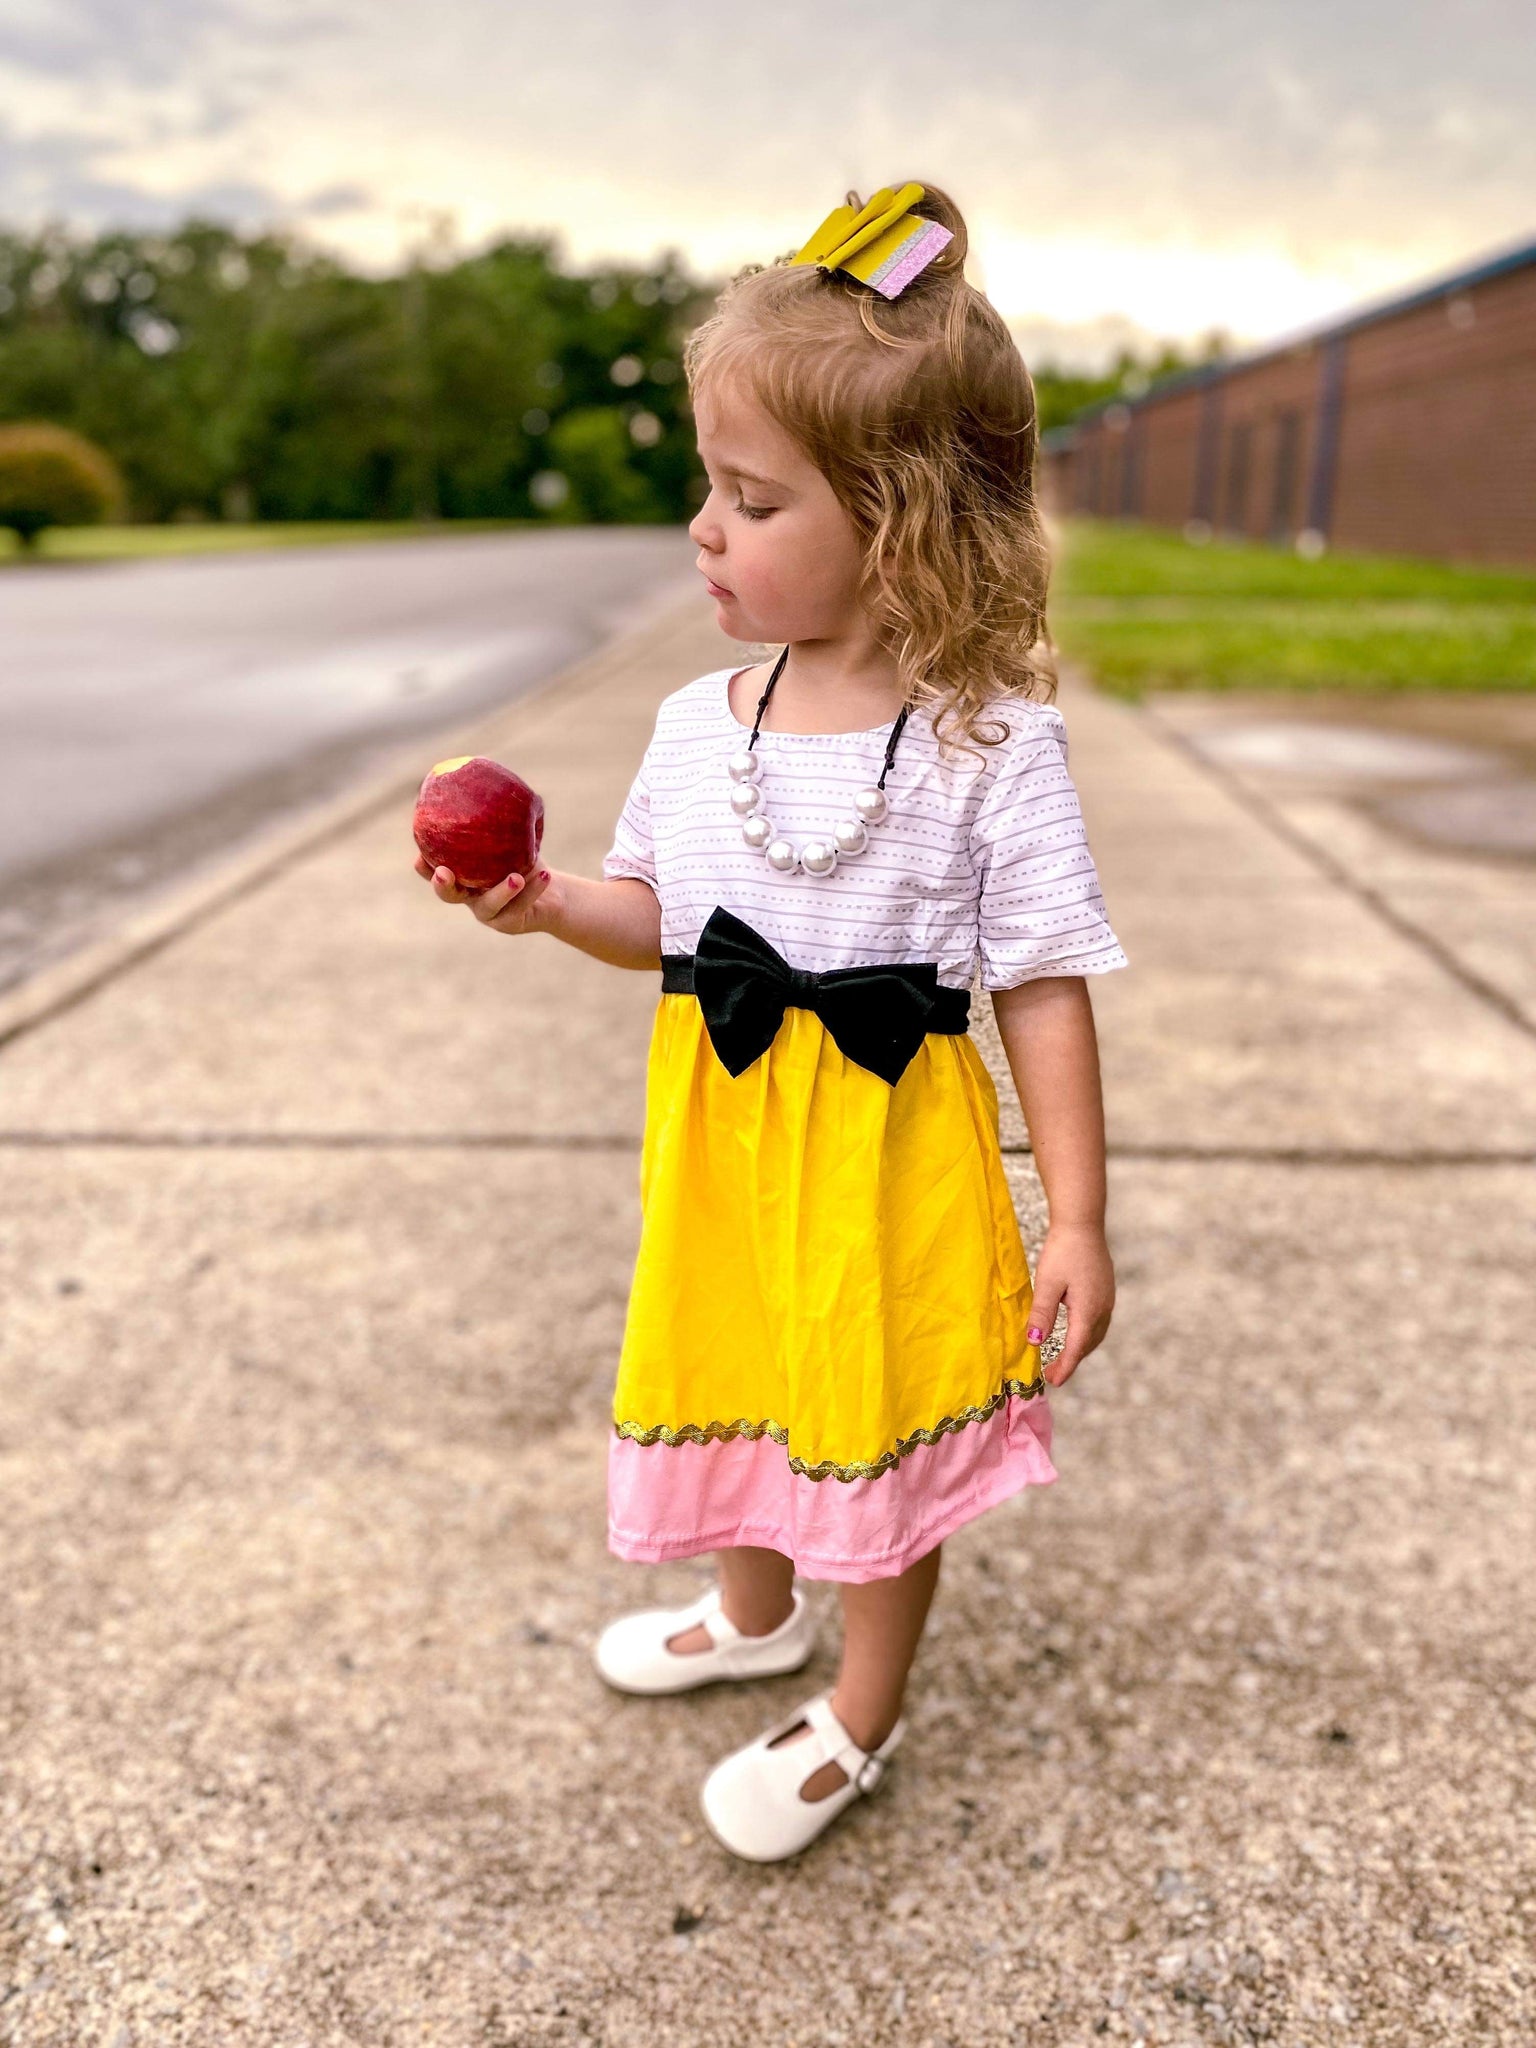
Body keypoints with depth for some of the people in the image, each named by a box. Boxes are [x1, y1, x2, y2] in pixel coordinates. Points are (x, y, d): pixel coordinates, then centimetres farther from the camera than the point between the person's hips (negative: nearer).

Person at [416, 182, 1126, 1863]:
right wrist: (548, 903, -10)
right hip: (720, 1139, 5)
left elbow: (1044, 986, -13)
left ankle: (860, 1717, 40)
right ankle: (754, 1614, 55)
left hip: (888, 1153, -5)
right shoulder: (699, 724, -2)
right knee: (736, 1386, 24)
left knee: (878, 1427, 13)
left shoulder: (989, 743, -16)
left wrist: (1077, 1219, -13)